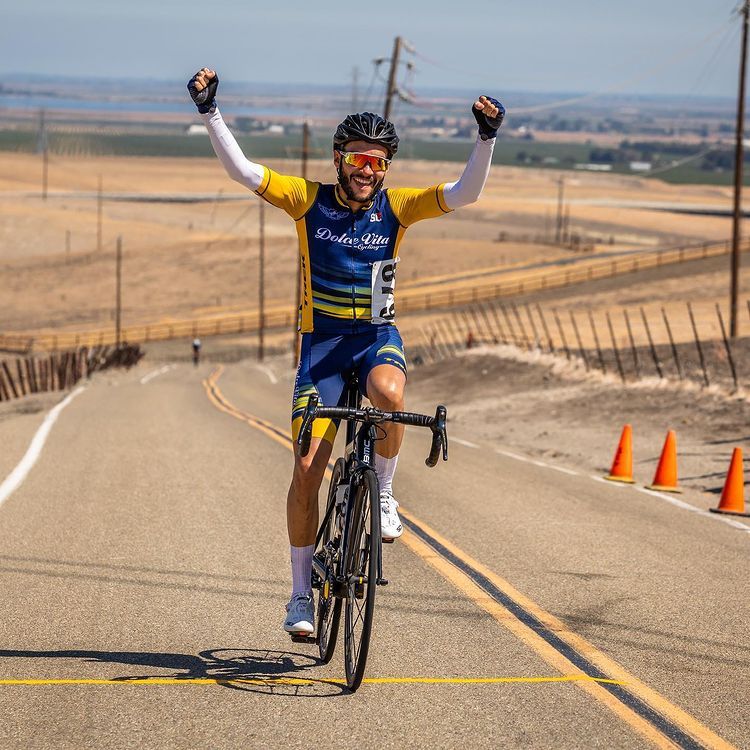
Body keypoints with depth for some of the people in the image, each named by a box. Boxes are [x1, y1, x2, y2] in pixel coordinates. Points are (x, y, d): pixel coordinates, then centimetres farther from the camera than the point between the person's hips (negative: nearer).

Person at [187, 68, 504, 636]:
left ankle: (383, 490, -10)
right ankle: (302, 592, 7)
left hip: (378, 338, 0)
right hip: (323, 344, 0)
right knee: (307, 469, -7)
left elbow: (465, 192, -15)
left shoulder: (396, 207, -5)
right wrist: (210, 112, -24)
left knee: (388, 393, -38)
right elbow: (242, 171, -13)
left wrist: (487, 137, -28)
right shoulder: (309, 201, -6)